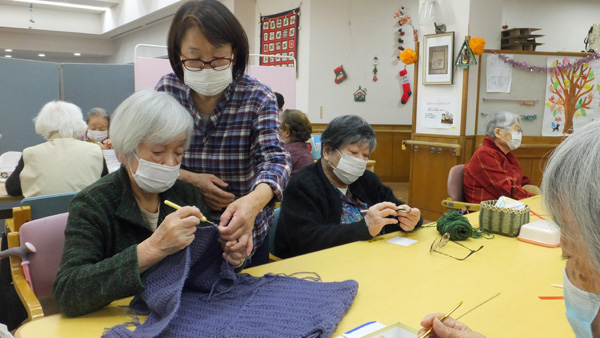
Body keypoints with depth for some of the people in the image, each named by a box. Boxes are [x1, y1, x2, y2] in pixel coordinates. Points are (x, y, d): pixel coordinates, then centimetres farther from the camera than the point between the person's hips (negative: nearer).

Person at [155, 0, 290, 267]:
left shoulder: (257, 97, -15)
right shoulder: (166, 90, -8)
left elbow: (274, 158, -26)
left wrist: (254, 202, -47)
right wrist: (191, 179, -22)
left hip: (244, 237, -1)